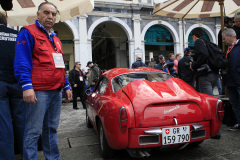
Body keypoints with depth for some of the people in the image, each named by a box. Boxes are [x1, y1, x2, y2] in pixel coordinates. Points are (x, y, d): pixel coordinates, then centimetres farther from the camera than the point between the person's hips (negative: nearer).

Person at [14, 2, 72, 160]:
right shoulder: (28, 33, 0)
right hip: (38, 92, -7)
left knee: (51, 129, 15)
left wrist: (67, 86, 17)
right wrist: (26, 85, -22)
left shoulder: (56, 39, 22)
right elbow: (21, 62, -11)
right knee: (34, 131, -1)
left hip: (56, 92, 7)